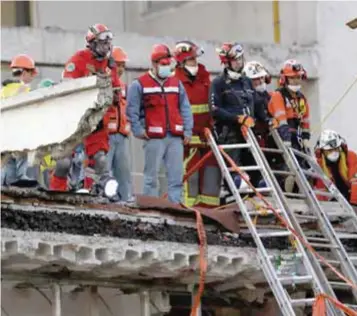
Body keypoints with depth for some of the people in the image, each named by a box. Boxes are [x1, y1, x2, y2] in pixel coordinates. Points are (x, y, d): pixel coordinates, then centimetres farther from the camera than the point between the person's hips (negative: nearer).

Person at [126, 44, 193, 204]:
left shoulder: (177, 83, 16)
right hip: (154, 137, -5)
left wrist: (188, 130, 7)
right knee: (151, 176, -1)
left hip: (175, 137, 5)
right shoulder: (139, 84, 1)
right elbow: (132, 110, -1)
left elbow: (185, 108, 16)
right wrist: (138, 130, -9)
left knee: (176, 176, 4)